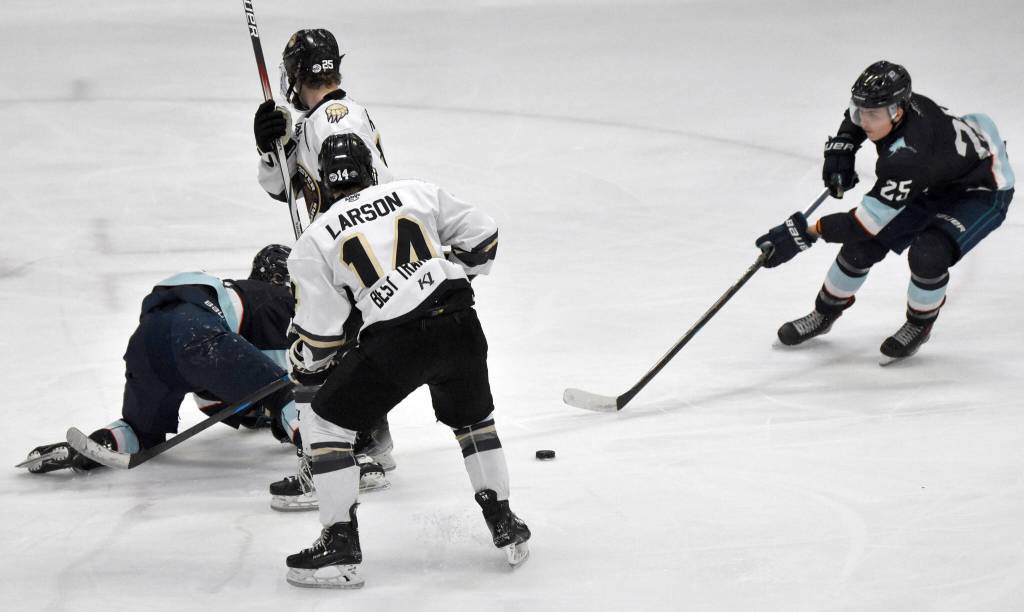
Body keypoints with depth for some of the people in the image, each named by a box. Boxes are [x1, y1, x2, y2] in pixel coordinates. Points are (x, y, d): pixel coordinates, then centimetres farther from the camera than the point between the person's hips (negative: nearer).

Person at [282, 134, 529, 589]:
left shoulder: (315, 240, 8)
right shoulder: (416, 193, 14)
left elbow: (320, 334, 5)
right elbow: (481, 236, 17)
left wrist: (302, 366, 26)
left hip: (394, 341, -4)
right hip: (458, 323, 4)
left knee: (326, 423, 13)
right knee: (473, 419, 29)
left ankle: (340, 547, 8)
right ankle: (505, 529, 30)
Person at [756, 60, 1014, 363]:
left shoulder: (909, 156, -43)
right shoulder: (890, 103, -21)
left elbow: (867, 221, -39)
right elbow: (857, 117, 7)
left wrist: (806, 233, -36)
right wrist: (841, 148, -9)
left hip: (982, 192, -8)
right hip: (933, 185, 8)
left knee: (927, 254, -30)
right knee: (864, 244, -1)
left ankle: (919, 325, 0)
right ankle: (825, 313, 23)